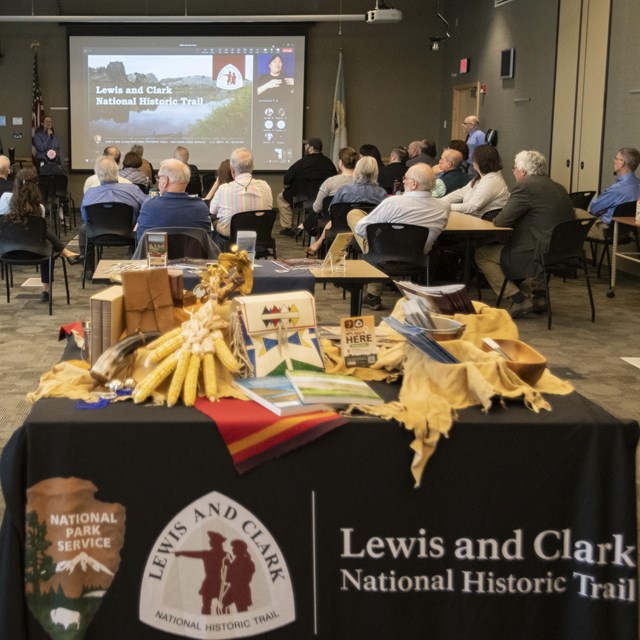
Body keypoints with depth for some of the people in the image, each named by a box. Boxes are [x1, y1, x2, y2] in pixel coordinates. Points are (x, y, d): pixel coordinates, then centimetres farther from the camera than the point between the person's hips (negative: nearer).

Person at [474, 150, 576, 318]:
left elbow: (501, 221, -11)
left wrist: (495, 219, 13)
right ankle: (539, 294, 27)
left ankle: (518, 298, -1)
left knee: (482, 254, 3)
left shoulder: (525, 186, -11)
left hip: (539, 256, -9)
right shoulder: (558, 188, 14)